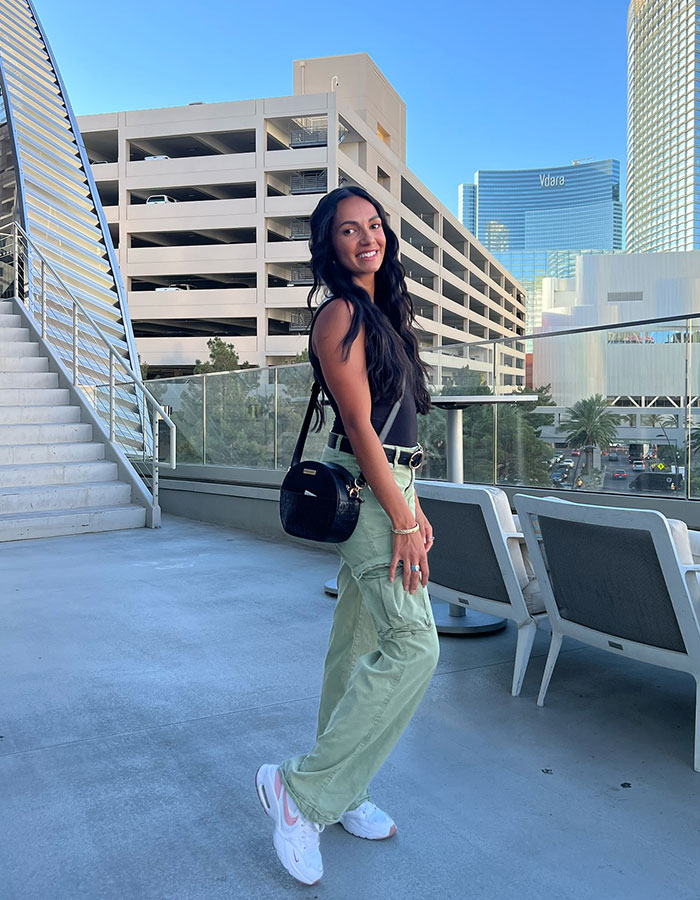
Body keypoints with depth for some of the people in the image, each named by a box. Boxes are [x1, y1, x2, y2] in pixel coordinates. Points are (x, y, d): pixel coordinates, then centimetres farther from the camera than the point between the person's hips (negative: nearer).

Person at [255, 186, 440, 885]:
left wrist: (415, 507, 18)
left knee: (358, 643, 12)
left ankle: (338, 795, 25)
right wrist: (403, 519, -17)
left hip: (386, 487, 9)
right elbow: (360, 425, -16)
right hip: (362, 488, -9)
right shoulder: (341, 313, -9)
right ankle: (300, 789, -2)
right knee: (415, 644, -13)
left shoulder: (381, 314, 20)